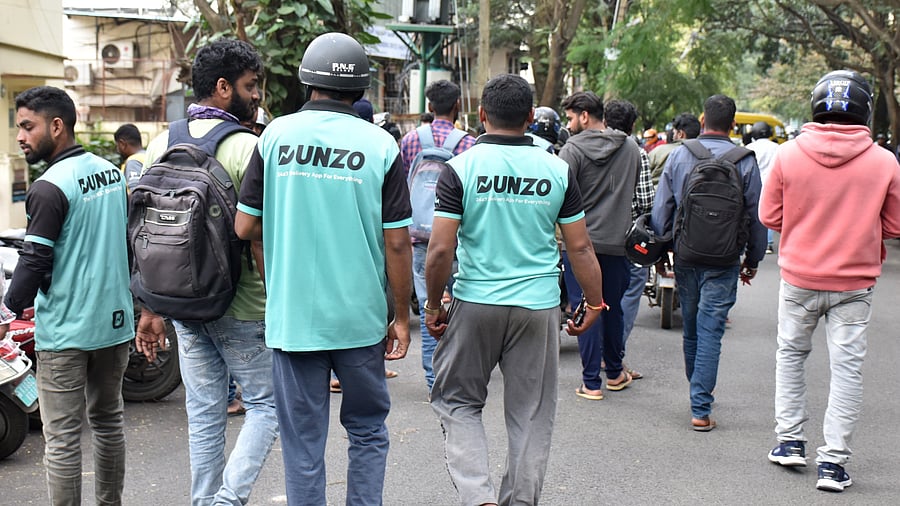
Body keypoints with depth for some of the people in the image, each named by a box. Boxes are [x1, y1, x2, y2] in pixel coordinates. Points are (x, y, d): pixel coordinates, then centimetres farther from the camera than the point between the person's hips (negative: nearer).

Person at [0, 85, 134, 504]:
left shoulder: (50, 188, -16)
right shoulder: (112, 172, 9)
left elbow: (34, 262, -18)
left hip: (65, 331, -8)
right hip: (114, 322, 8)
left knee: (62, 436, -2)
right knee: (108, 421, 17)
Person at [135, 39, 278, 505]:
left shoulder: (161, 145, 5)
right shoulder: (245, 147, -14)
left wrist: (149, 310, 13)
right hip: (240, 307, -6)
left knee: (203, 414, 14)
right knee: (265, 404, 6)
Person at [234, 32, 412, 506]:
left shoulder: (277, 135, -3)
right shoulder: (381, 145, -5)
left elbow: (245, 226, -2)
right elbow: (397, 242, -4)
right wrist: (401, 317, 5)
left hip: (293, 317, 0)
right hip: (360, 318, 0)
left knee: (303, 443, 8)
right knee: (367, 431, 16)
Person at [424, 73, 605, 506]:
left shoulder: (461, 168, -7)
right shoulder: (558, 170, 0)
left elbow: (440, 249, -11)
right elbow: (580, 248, 3)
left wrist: (434, 304, 2)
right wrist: (595, 303, 14)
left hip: (475, 304, -2)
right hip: (540, 307, 2)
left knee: (457, 402, 12)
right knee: (532, 414, 12)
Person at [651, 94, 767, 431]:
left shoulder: (679, 155, -1)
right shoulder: (745, 161, -6)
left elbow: (661, 209, 2)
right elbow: (756, 217, 0)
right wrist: (752, 261, 12)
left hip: (685, 256, 3)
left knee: (691, 329, 17)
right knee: (710, 331, -2)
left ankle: (697, 394, 34)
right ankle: (700, 409, -6)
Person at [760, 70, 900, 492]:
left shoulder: (789, 154, -9)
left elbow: (769, 216, -2)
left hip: (799, 278, 1)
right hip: (855, 281, -1)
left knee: (791, 354, 20)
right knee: (846, 366, 5)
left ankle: (789, 440, 23)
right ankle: (833, 461, 5)